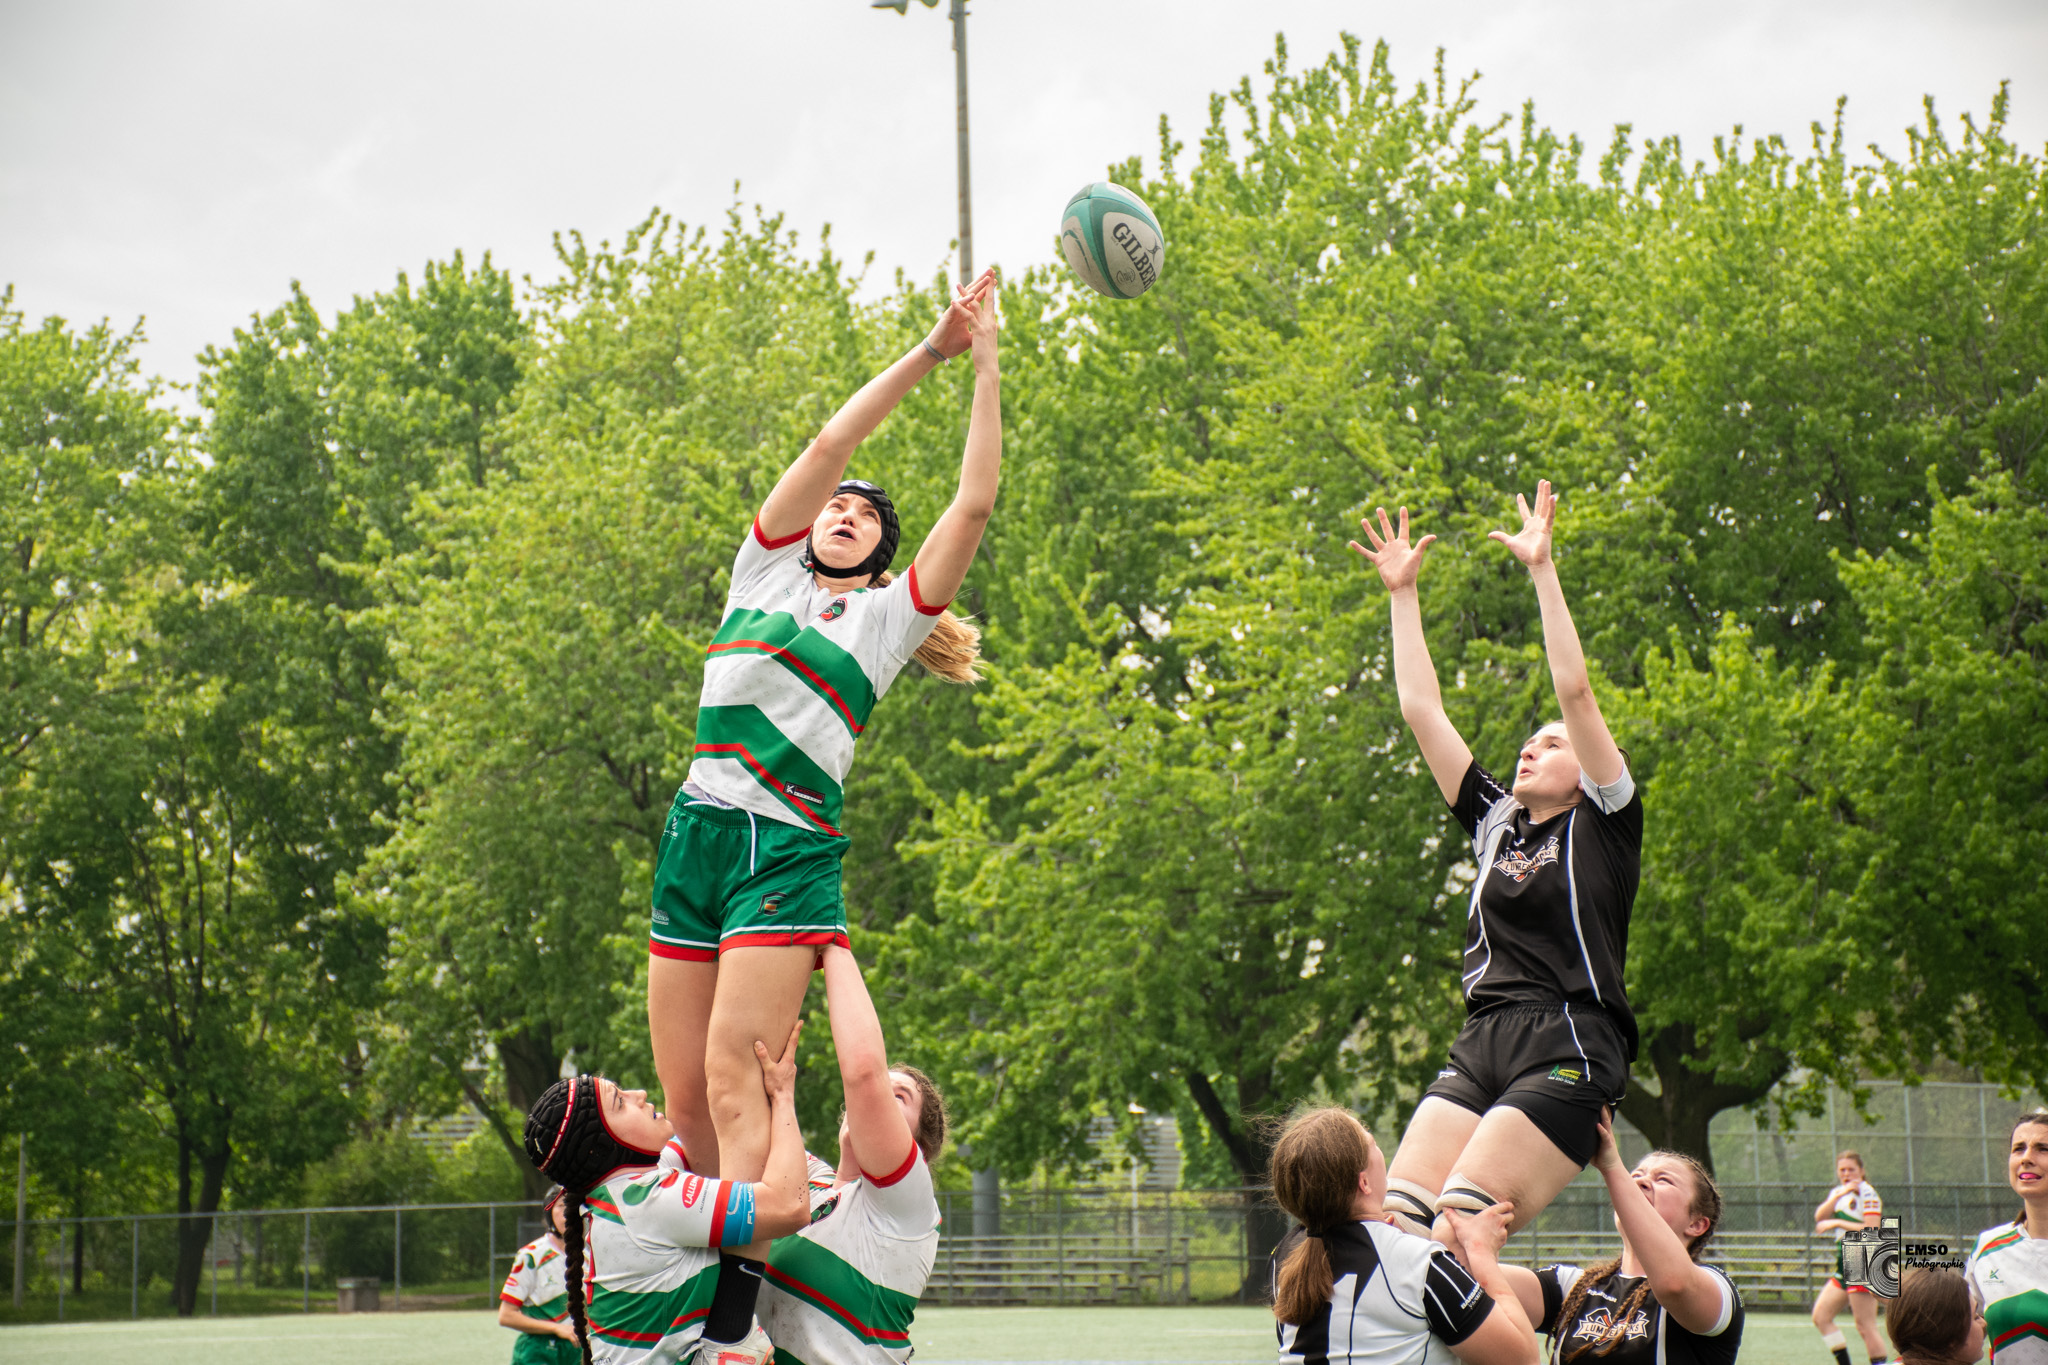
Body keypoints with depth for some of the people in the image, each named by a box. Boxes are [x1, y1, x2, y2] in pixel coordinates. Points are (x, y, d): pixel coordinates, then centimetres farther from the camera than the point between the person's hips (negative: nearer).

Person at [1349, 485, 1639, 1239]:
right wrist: (1402, 592, 24)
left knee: (1461, 1226, -21)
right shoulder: (1496, 822, 21)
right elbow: (1422, 710, 23)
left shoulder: (1603, 823, 6)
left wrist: (1543, 569, -4)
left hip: (1568, 1054, -6)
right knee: (1395, 1219, -13)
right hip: (1480, 1048, 6)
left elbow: (1575, 691, -4)